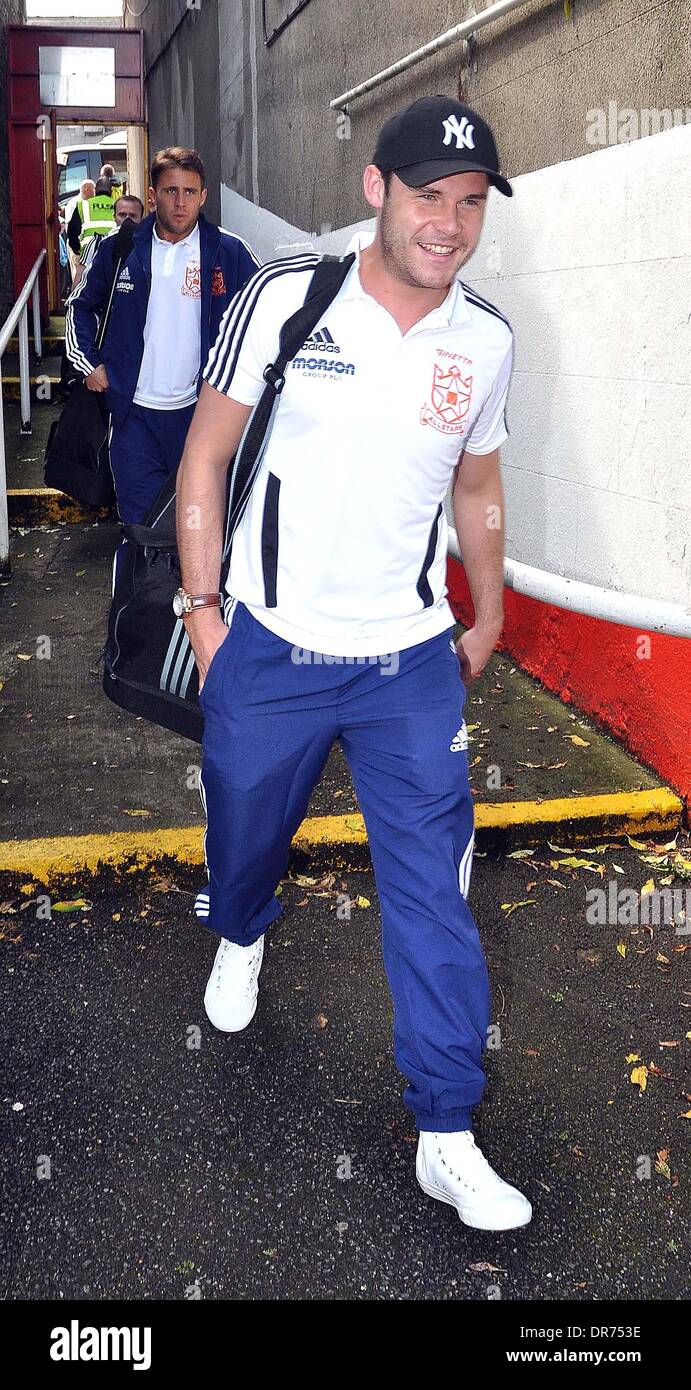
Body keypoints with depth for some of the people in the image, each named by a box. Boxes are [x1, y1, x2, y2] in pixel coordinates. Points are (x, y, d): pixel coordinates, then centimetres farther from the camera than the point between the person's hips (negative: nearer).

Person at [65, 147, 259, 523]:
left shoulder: (230, 252, -3)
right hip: (135, 411, 1)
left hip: (201, 408, -1)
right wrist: (89, 363, 6)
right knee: (139, 519, 2)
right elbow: (81, 305, 17)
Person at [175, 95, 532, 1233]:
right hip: (268, 647, -1)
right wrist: (204, 605, -5)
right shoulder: (286, 297, -9)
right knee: (247, 829, 18)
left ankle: (447, 1137, 10)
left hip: (411, 660, 2)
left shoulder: (487, 339, 1)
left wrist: (488, 617, 20)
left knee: (433, 889, -1)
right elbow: (206, 454, -2)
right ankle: (241, 939, 55)